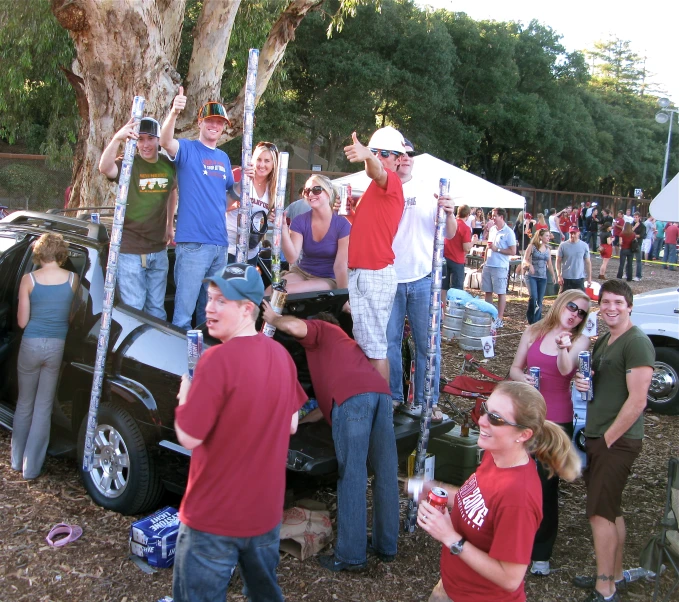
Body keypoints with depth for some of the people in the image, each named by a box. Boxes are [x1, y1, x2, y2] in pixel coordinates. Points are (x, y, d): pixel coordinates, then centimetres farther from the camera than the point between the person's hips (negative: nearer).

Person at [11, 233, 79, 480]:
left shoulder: (29, 280, -7)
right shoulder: (72, 279, -5)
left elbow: (22, 321, -4)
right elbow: (73, 317, 2)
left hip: (31, 345, 0)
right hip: (58, 346, 0)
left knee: (24, 404, 18)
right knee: (43, 408, 9)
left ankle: (17, 461, 29)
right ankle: (31, 468, 14)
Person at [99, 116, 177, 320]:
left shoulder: (169, 165, 4)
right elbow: (105, 168, -31)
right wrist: (117, 139, -46)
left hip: (159, 250, 4)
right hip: (130, 251, -4)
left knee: (156, 309, 15)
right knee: (132, 309, -1)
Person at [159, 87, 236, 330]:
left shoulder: (224, 158, 17)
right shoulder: (187, 149, 0)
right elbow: (166, 142, -22)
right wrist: (174, 113, -39)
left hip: (220, 243, 6)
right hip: (193, 242, -6)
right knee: (184, 309, -8)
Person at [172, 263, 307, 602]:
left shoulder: (218, 359, -22)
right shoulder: (280, 355, 0)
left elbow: (189, 437, -20)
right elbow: (291, 425, 9)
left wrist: (185, 395, -3)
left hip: (213, 517, -6)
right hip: (267, 512, 7)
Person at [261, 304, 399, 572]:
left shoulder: (319, 328, 25)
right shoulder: (345, 342, 43)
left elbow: (296, 327, 0)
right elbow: (328, 401, 45)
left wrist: (274, 319, 20)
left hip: (352, 396, -7)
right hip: (381, 391, 7)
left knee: (352, 476, -6)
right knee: (386, 474, 10)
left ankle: (351, 555, -3)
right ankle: (386, 546, 20)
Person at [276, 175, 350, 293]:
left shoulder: (342, 225, -13)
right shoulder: (300, 221, -4)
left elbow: (340, 265, -13)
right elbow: (292, 258, -15)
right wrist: (283, 227, -26)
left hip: (329, 279, -3)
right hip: (302, 273, 4)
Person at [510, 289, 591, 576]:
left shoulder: (581, 340, 0)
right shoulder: (534, 332, 5)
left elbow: (565, 369, -18)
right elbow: (515, 368, 7)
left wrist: (564, 348, -38)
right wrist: (523, 378, -15)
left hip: (557, 422, -2)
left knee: (547, 485, 4)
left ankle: (541, 553, 16)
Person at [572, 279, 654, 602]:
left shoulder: (637, 343, -15)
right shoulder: (602, 341, 14)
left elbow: (637, 400, -20)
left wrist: (608, 438, -16)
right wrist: (582, 381, 1)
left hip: (617, 441, -9)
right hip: (596, 437, 9)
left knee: (600, 513, -5)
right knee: (611, 510, 17)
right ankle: (614, 575, 30)